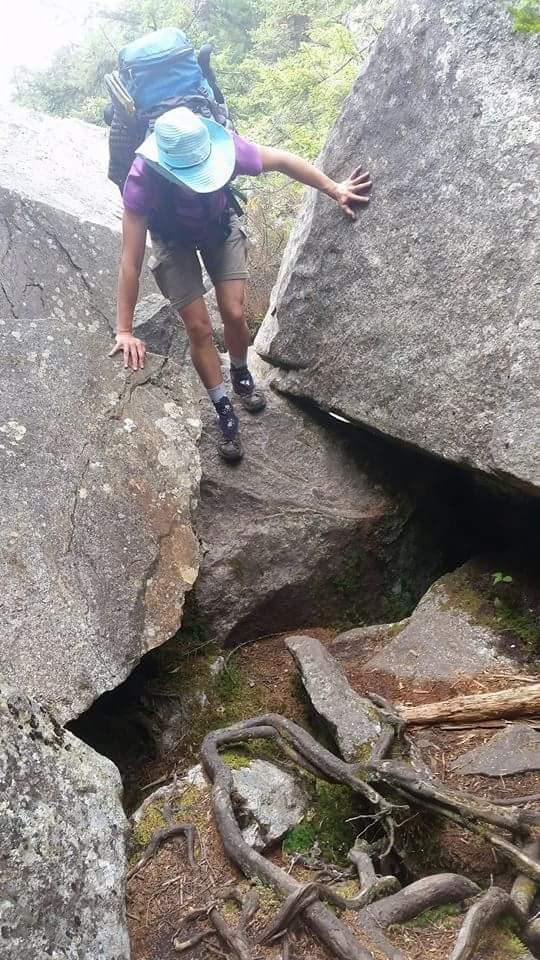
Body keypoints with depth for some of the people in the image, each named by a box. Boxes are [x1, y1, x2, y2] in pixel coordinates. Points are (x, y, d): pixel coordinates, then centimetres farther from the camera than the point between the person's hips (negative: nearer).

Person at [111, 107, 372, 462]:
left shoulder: (223, 148, -36)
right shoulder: (142, 180, -41)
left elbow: (283, 160, -17)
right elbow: (131, 262, -38)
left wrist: (335, 190, -9)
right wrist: (125, 331, -38)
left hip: (220, 227, 2)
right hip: (174, 240, -1)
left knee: (234, 315, -5)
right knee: (199, 328, -8)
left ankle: (241, 375, 29)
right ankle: (225, 412, 10)